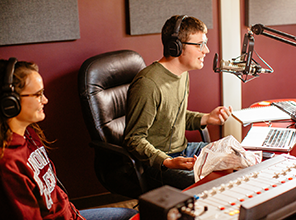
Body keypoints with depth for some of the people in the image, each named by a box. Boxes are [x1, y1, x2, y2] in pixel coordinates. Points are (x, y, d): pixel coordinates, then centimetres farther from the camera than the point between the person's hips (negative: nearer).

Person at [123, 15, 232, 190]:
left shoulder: (183, 74, 8)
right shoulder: (149, 84, -24)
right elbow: (134, 139, -20)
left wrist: (206, 118, 5)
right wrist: (167, 163, -32)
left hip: (184, 150, 9)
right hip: (155, 161, -9)